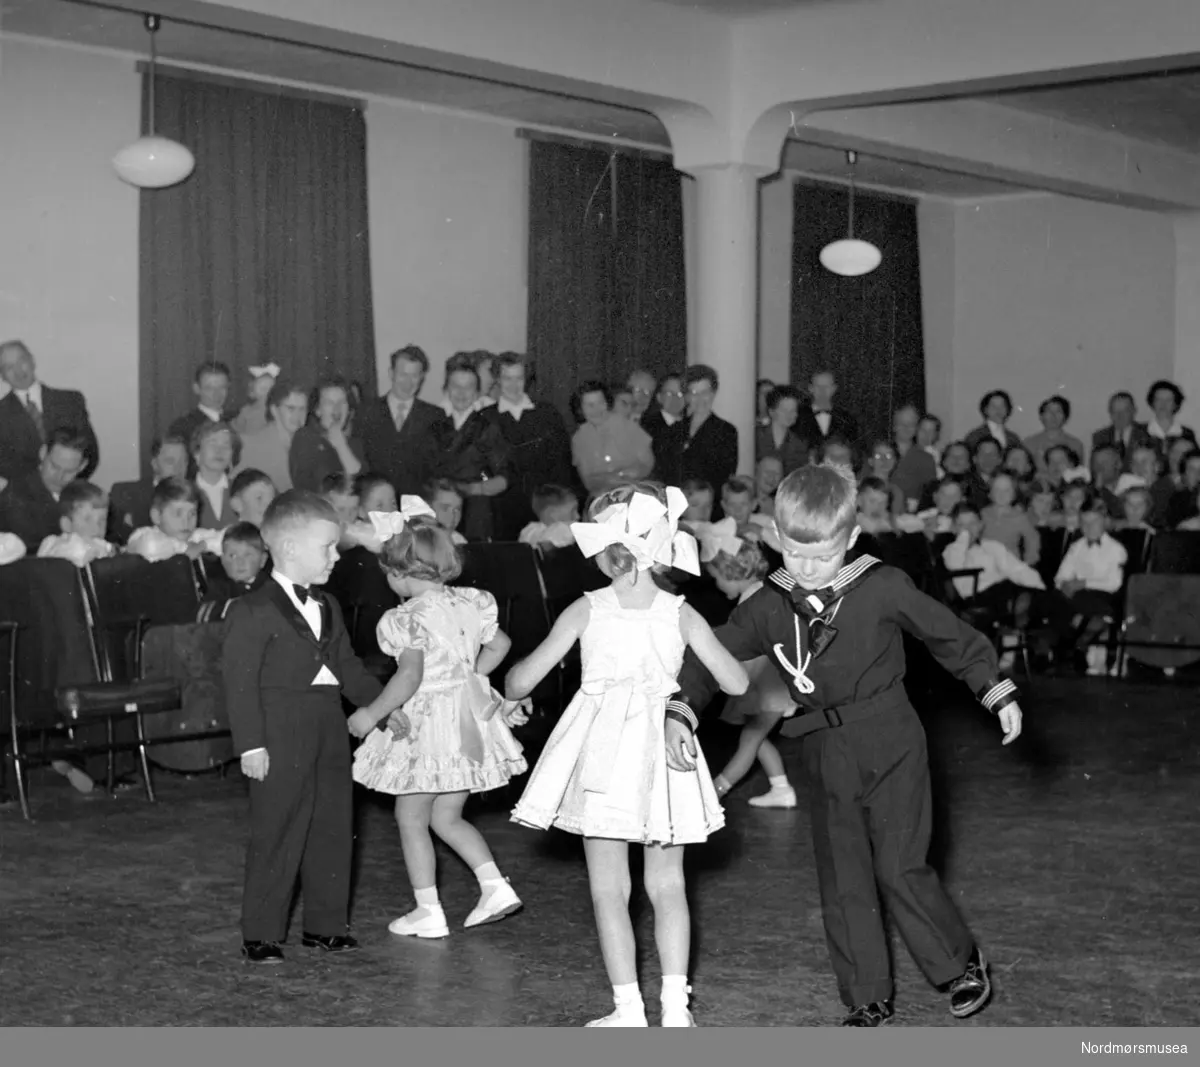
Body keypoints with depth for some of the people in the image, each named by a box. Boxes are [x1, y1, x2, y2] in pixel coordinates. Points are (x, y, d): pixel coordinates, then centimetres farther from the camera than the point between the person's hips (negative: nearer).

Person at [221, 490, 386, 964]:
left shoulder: (327, 608, 14)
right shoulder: (253, 612, -12)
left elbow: (349, 667, 22)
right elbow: (240, 680, -14)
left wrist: (383, 706, 15)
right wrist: (250, 744, -18)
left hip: (329, 733, 8)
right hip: (281, 738, -8)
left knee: (333, 831, 11)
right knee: (276, 836, -2)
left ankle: (325, 925, 23)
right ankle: (260, 934, 7)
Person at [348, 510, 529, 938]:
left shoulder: (410, 617, -18)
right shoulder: (468, 604, 5)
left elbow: (410, 677, -25)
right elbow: (498, 644, 17)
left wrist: (373, 715, -17)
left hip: (426, 723, -7)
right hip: (468, 720, 8)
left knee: (411, 818, 8)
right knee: (447, 817, 20)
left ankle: (428, 911, 9)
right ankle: (496, 886, 9)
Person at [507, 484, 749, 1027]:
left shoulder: (586, 610, -6)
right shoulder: (681, 614, -2)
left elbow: (521, 682, -3)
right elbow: (736, 684, 1)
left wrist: (511, 680, 20)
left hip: (603, 752, -2)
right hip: (663, 751, 2)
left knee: (609, 887, 5)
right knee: (667, 884, 14)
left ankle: (629, 1009, 5)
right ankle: (675, 1003, 8)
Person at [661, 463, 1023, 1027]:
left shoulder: (883, 588, -11)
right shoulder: (769, 607, -3)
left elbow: (950, 635, 0)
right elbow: (712, 654, -2)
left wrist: (998, 693, 4)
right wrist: (679, 711, -17)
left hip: (890, 750, -4)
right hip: (826, 763, 4)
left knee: (901, 869, -6)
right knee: (842, 885, 7)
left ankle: (962, 962, 18)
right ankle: (868, 999, 20)